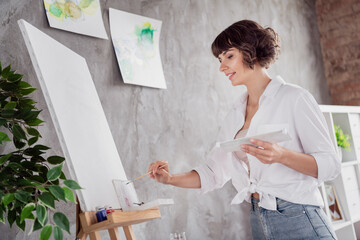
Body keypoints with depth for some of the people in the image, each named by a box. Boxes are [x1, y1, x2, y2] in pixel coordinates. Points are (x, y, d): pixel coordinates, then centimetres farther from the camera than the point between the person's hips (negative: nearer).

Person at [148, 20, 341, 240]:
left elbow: (330, 164, -11)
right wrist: (170, 179, -2)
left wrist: (282, 156, -26)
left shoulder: (294, 98, -8)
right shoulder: (236, 114, 10)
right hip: (259, 221, 6)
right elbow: (214, 173, 12)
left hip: (299, 221, -6)